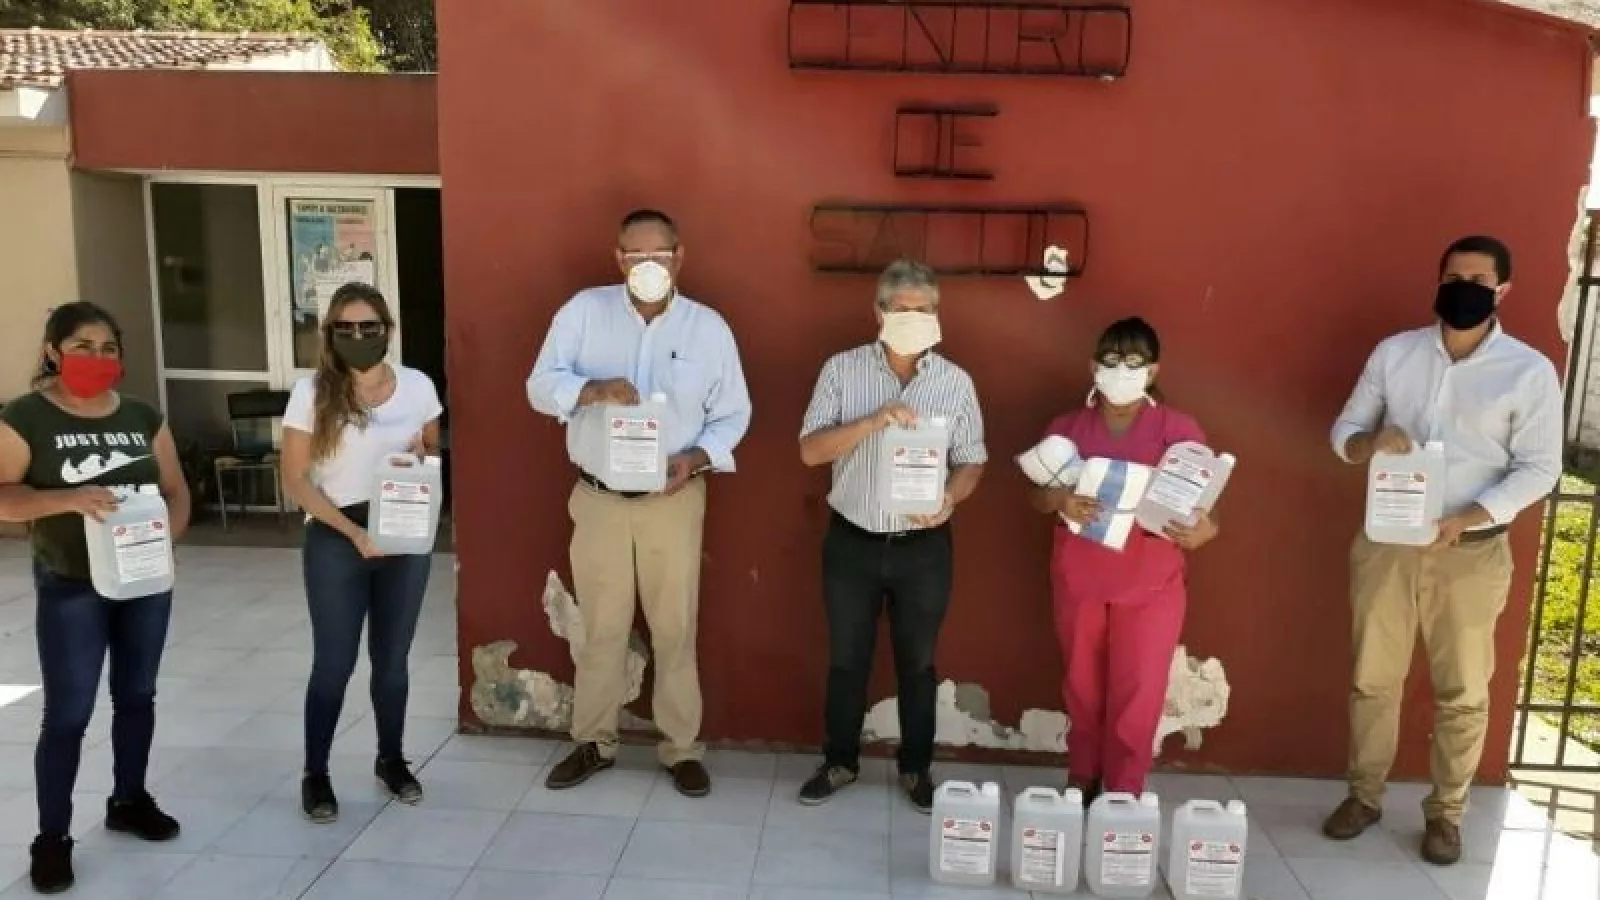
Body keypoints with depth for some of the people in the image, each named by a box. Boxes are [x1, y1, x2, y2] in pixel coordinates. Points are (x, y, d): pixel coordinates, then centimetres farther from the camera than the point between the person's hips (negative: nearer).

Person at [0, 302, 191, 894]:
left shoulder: (142, 416, 4)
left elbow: (176, 490, 6)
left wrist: (167, 537, -11)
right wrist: (68, 498, -30)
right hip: (70, 588, -4)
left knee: (136, 695, 15)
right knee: (68, 713, -1)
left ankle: (129, 800, 33)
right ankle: (52, 836, 13)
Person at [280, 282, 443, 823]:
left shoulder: (417, 387, -1)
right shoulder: (312, 393, -8)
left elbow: (435, 451, 14)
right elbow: (295, 480, -8)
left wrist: (424, 457, -11)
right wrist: (354, 531, -18)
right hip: (335, 541, -2)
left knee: (392, 658, 14)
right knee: (334, 663, 5)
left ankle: (391, 760, 33)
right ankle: (315, 774, 24)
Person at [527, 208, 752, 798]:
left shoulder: (709, 327, -2)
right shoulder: (583, 311, -3)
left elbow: (733, 414, 2)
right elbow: (541, 386, -7)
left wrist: (697, 457, -17)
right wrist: (593, 388, -27)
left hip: (673, 501, 0)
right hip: (598, 499, 1)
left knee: (675, 629, 8)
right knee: (600, 628, 12)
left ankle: (682, 749, 24)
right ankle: (594, 742, 30)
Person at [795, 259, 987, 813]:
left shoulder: (956, 382, -2)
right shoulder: (842, 370, -5)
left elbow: (971, 461, 1)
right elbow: (810, 450, -12)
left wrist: (949, 499, -20)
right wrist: (872, 421, -26)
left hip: (924, 546, 1)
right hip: (852, 542, 0)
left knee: (917, 662, 14)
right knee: (846, 659, 13)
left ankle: (916, 768, 33)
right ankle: (840, 762, 32)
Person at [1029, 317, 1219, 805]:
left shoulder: (1180, 429, -3)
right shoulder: (1067, 426, 4)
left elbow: (1204, 503, -4)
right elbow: (1036, 496, 3)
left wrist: (1204, 530, -26)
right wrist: (1060, 500, -19)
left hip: (1151, 584, -2)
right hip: (1078, 578, 2)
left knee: (1137, 695, -1)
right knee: (1083, 686, 13)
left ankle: (1123, 797, 15)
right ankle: (1081, 781, 30)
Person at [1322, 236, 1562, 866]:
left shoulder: (1530, 371, -5)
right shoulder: (1393, 353, 3)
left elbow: (1539, 469, -6)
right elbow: (1344, 431, 6)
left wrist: (1468, 517, -21)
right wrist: (1370, 443, -18)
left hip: (1471, 552, -2)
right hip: (1386, 542, 2)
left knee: (1462, 692, 9)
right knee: (1372, 678, 11)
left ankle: (1445, 813, 27)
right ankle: (1365, 796, 27)